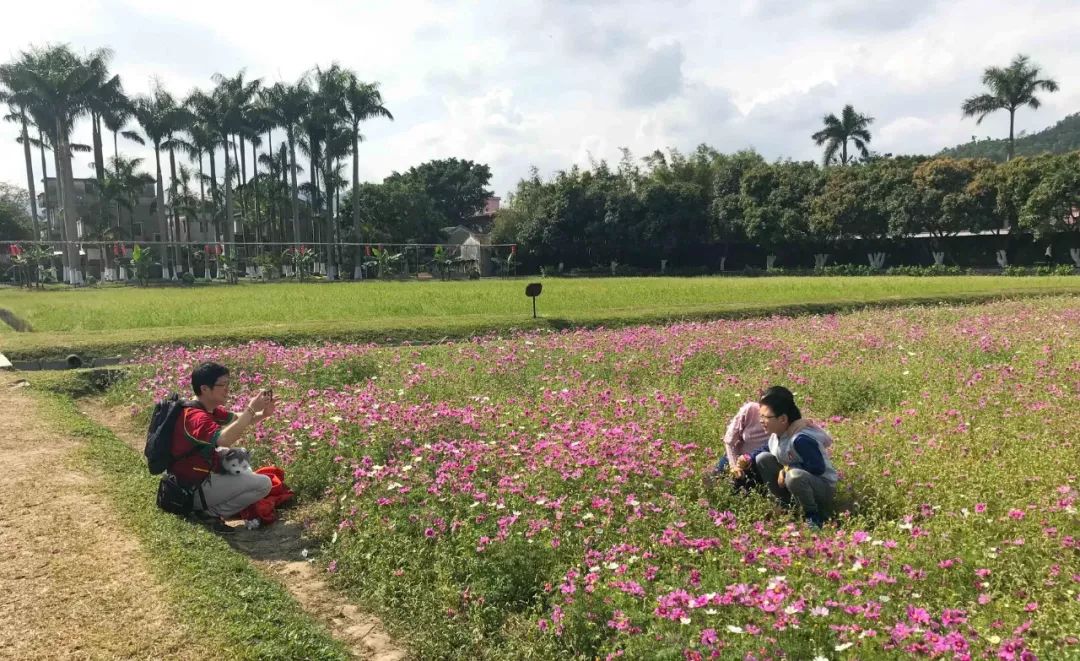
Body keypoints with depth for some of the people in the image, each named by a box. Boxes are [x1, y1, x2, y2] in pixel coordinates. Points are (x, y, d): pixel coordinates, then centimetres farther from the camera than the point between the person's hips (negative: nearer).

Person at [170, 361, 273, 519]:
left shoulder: (209, 408, 3)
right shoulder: (196, 416, -26)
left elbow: (238, 420, 14)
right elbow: (225, 439, -44)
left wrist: (263, 414, -7)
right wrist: (251, 409, -36)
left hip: (201, 474, 10)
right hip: (193, 488, -10)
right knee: (263, 484, -14)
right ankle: (211, 512, -7)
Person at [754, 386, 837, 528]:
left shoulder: (801, 439, -30)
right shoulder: (776, 433, -3)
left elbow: (818, 468, -31)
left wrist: (787, 469, -24)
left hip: (823, 488, -8)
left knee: (794, 476, -41)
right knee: (763, 459, -5)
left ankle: (813, 516, -16)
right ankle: (784, 502, 6)